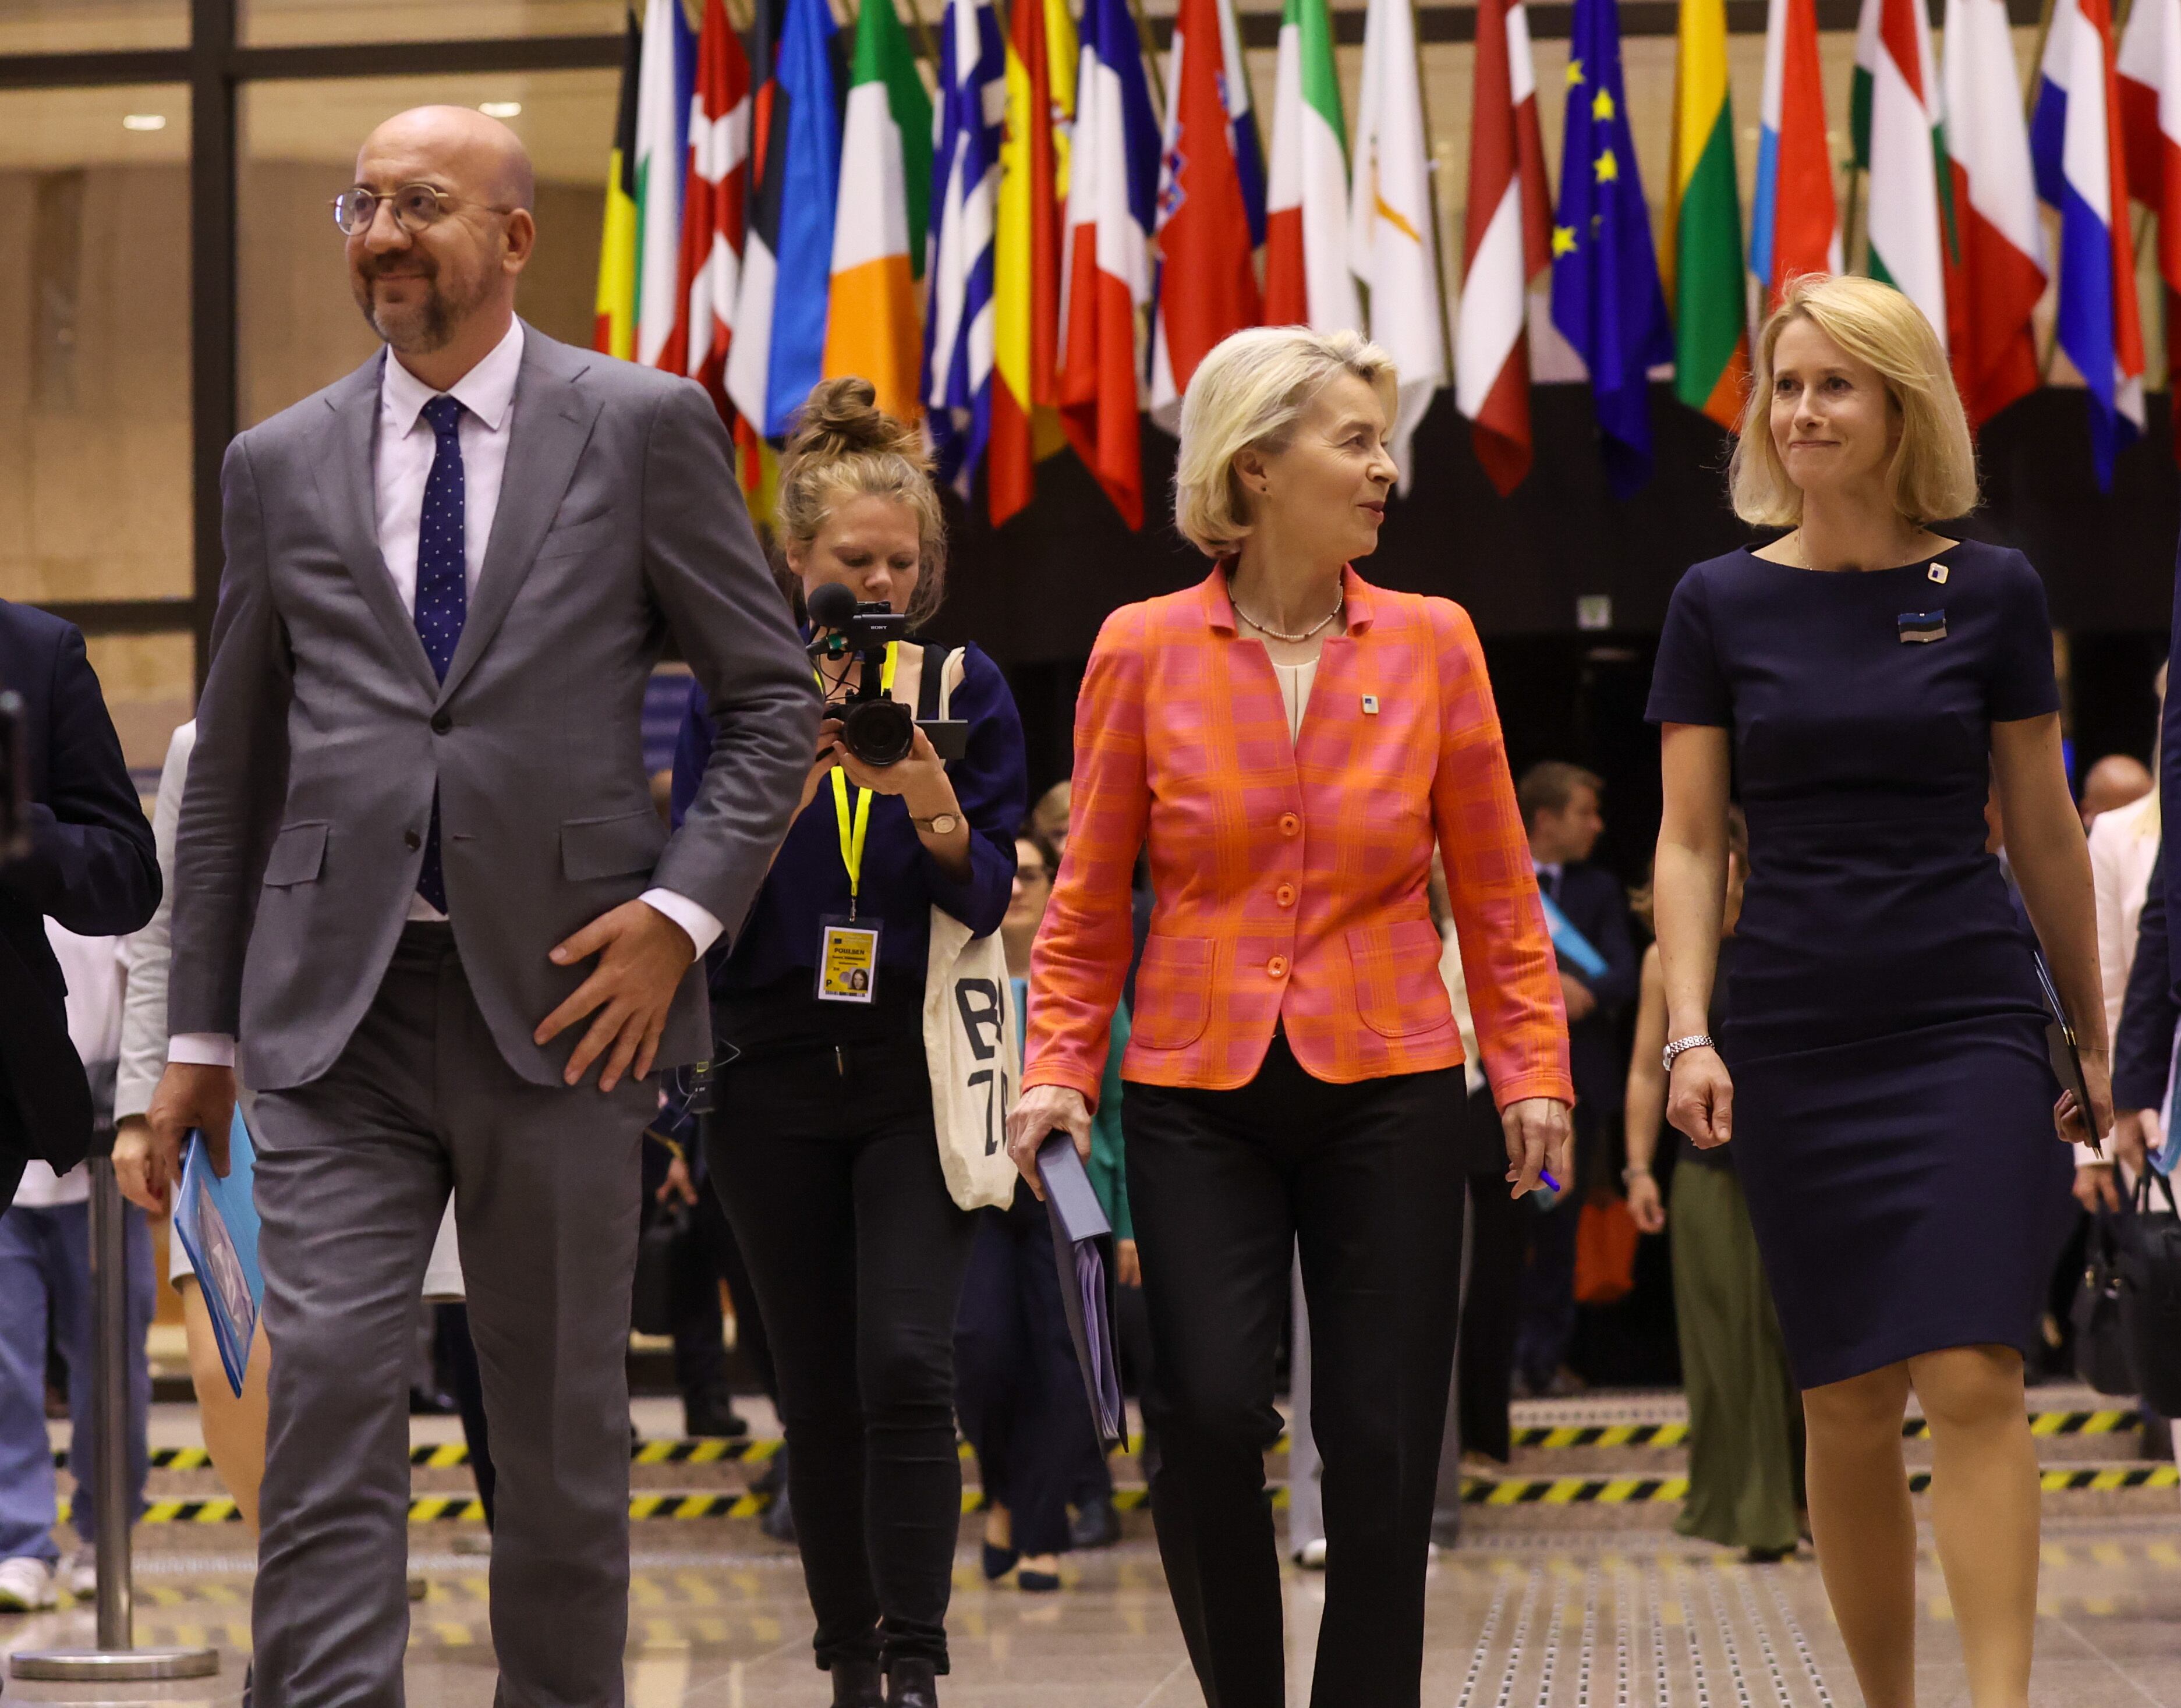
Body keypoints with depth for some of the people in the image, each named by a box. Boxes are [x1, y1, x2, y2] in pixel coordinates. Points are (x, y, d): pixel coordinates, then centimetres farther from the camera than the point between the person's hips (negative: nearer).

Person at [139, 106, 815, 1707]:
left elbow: (775, 695, 5)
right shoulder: (282, 464, 10)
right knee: (328, 1389, -11)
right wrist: (199, 1029, 12)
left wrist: (682, 911, -8)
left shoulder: (644, 425, 3)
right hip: (338, 1011, 1)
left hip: (558, 994, -1)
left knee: (565, 1423, 7)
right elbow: (231, 767, 14)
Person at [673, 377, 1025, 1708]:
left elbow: (988, 897, -2)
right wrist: (795, 767, -18)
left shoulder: (967, 689, 3)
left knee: (907, 1364, -16)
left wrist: (924, 794, -21)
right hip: (778, 1072, 1)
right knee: (820, 1392, 6)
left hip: (918, 1071, -1)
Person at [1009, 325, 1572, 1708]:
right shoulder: (1144, 651, 1)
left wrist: (1536, 1073, -1)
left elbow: (1496, 893, 7)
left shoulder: (1431, 643, 3)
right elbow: (1092, 902, 6)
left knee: (1382, 1441, -2)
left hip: (1386, 1089, 1)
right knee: (1208, 1415, -13)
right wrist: (1061, 1067, -5)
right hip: (1201, 1089, -1)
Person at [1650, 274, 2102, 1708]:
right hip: (1796, 1038, 1)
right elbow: (1690, 840, 4)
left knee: (1972, 1378, -13)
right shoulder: (1722, 605, 3)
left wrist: (2098, 1042, 12)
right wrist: (1688, 1034, -8)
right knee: (1847, 1403, 4)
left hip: (1972, 1022, -1)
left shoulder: (1989, 592, 2)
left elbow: (2045, 833, 8)